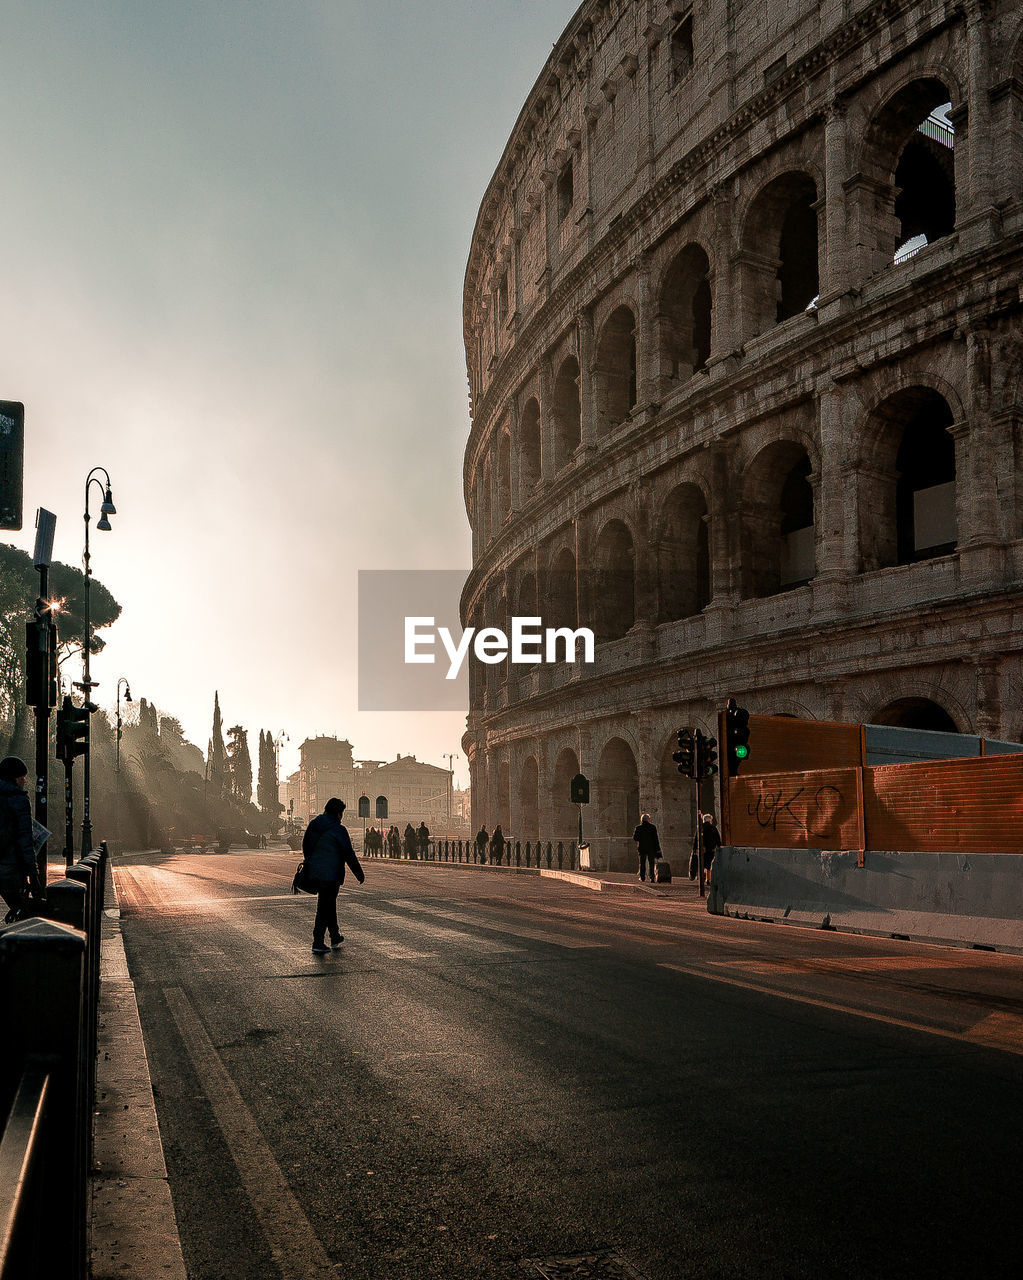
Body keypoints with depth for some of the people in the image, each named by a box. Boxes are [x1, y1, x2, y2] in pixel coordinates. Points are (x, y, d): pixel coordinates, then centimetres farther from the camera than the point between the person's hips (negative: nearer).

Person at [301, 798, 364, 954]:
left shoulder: (313, 825, 6)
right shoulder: (339, 829, -15)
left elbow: (305, 846, 15)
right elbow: (348, 854, -12)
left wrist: (309, 865, 27)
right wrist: (359, 873, -2)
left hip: (314, 873, 7)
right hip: (331, 874, -7)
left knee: (329, 903, 20)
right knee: (325, 907, -1)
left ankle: (335, 937, 31)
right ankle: (318, 943, 0)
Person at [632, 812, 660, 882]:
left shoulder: (638, 828, -3)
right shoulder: (652, 827, -5)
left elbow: (634, 838, 1)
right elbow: (656, 839, -6)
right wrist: (658, 849, -4)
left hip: (642, 848, 1)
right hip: (651, 848, -1)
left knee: (642, 863, 13)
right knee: (651, 863, 4)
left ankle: (642, 877, 13)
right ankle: (652, 878, -3)